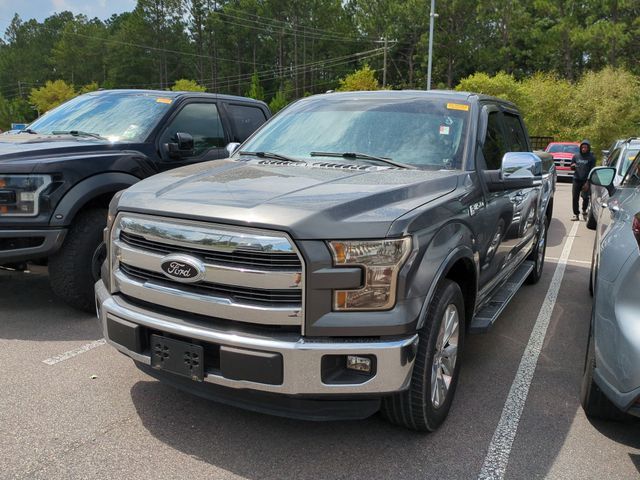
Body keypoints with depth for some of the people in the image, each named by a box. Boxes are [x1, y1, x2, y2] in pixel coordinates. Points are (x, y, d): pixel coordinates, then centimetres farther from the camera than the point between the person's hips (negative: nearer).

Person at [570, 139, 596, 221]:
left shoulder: (591, 158, 2)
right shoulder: (576, 156, 11)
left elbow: (592, 171, -2)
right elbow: (571, 167, 17)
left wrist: (588, 182, -12)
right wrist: (573, 166, -9)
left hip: (586, 181, -2)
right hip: (576, 180, 2)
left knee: (585, 197, -9)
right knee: (575, 198, -1)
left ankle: (584, 211, 17)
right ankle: (576, 214, 9)